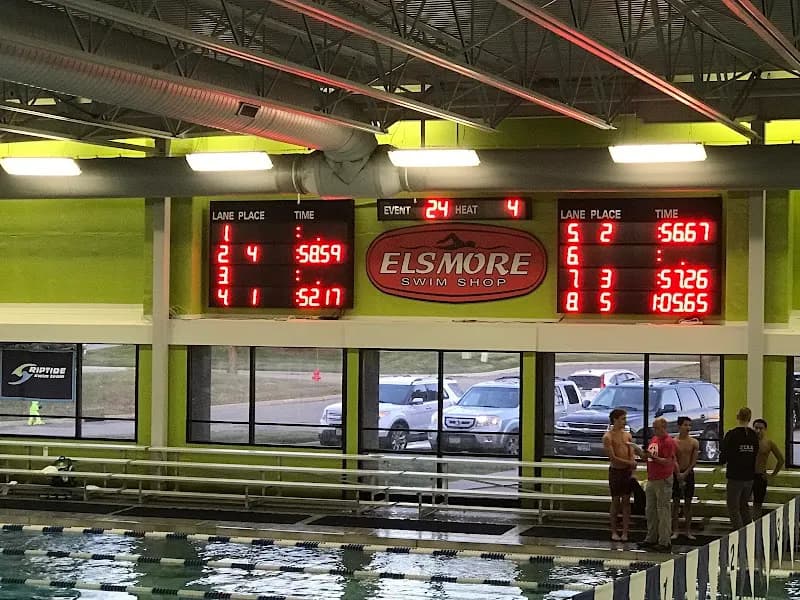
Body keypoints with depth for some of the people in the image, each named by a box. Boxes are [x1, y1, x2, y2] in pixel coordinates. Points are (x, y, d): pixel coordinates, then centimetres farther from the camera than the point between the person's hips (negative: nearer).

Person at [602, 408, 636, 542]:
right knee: (615, 502, 0)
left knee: (626, 501, 2)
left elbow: (632, 455, 3)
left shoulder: (627, 435, 9)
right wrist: (630, 463, -14)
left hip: (627, 471, 4)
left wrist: (632, 470, -14)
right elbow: (612, 458, -14)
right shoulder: (608, 437, -8)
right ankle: (614, 532, 9)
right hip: (615, 471, -4)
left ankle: (625, 532, 4)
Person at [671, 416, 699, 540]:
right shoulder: (674, 442, -5)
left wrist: (685, 473, -12)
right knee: (676, 502, 1)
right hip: (676, 474, -1)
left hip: (689, 474, 1)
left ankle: (688, 531, 10)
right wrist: (679, 475, -16)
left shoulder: (694, 443, 0)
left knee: (688, 502, 5)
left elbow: (694, 461, -4)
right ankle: (675, 531, 5)